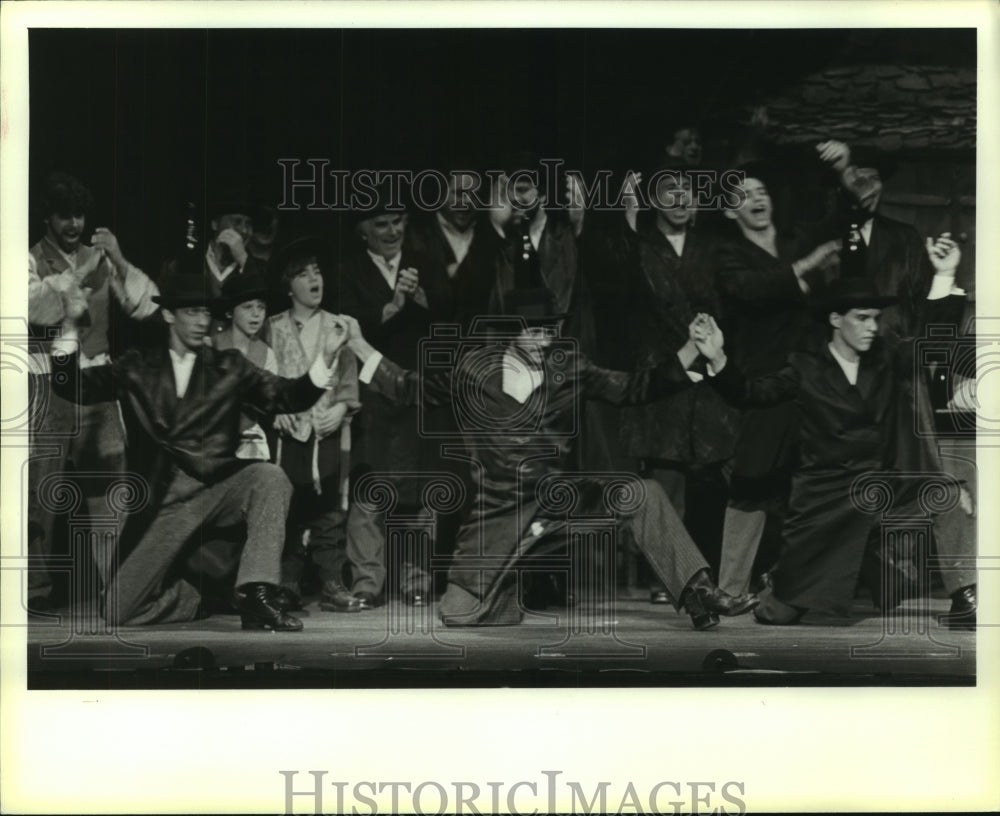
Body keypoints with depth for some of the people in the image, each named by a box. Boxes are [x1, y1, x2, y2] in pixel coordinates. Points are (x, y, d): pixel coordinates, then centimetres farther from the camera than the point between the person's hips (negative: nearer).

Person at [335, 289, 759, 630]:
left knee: (642, 494, -23)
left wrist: (693, 349, -5)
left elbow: (633, 388, 4)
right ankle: (510, 588, 25)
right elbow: (408, 387, 7)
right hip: (500, 509, -1)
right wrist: (359, 346, -1)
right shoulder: (475, 366, -2)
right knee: (460, 616, -8)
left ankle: (699, 594, -17)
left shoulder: (568, 367, 2)